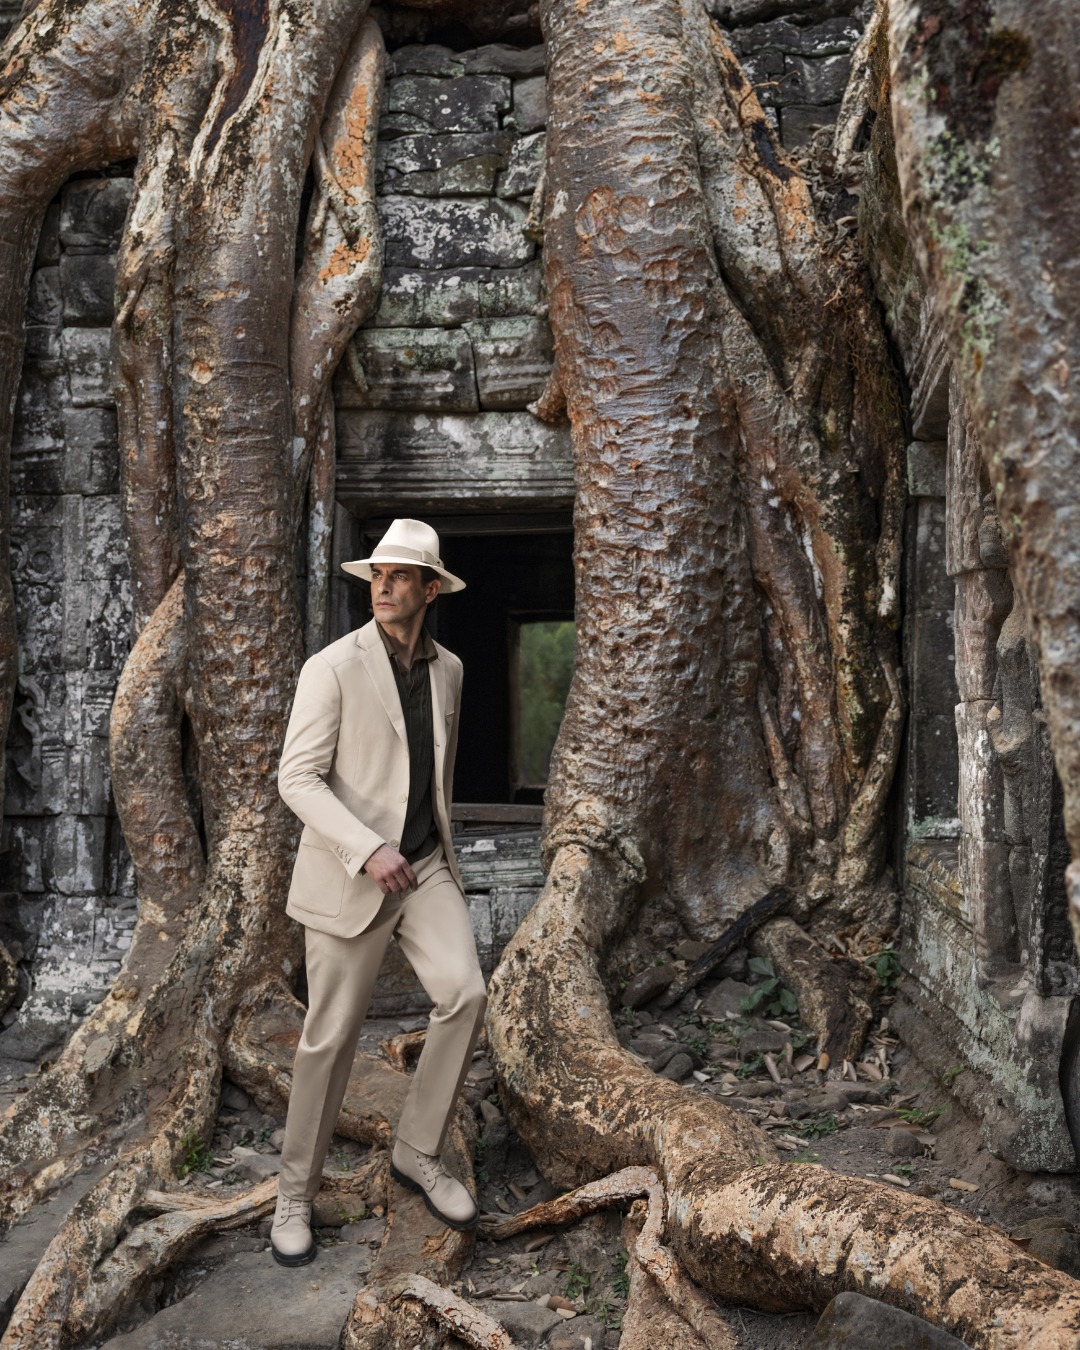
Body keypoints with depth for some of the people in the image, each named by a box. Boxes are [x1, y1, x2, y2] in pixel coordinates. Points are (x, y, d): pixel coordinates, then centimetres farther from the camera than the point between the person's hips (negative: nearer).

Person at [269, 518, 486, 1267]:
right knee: (332, 1037, 2)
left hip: (426, 868, 5)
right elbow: (298, 778, -15)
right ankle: (297, 1192, 23)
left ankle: (420, 1151, 7)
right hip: (347, 876, -4)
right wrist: (368, 850, -24)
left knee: (465, 992, -15)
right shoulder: (332, 668, -12)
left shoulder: (448, 669, 7)